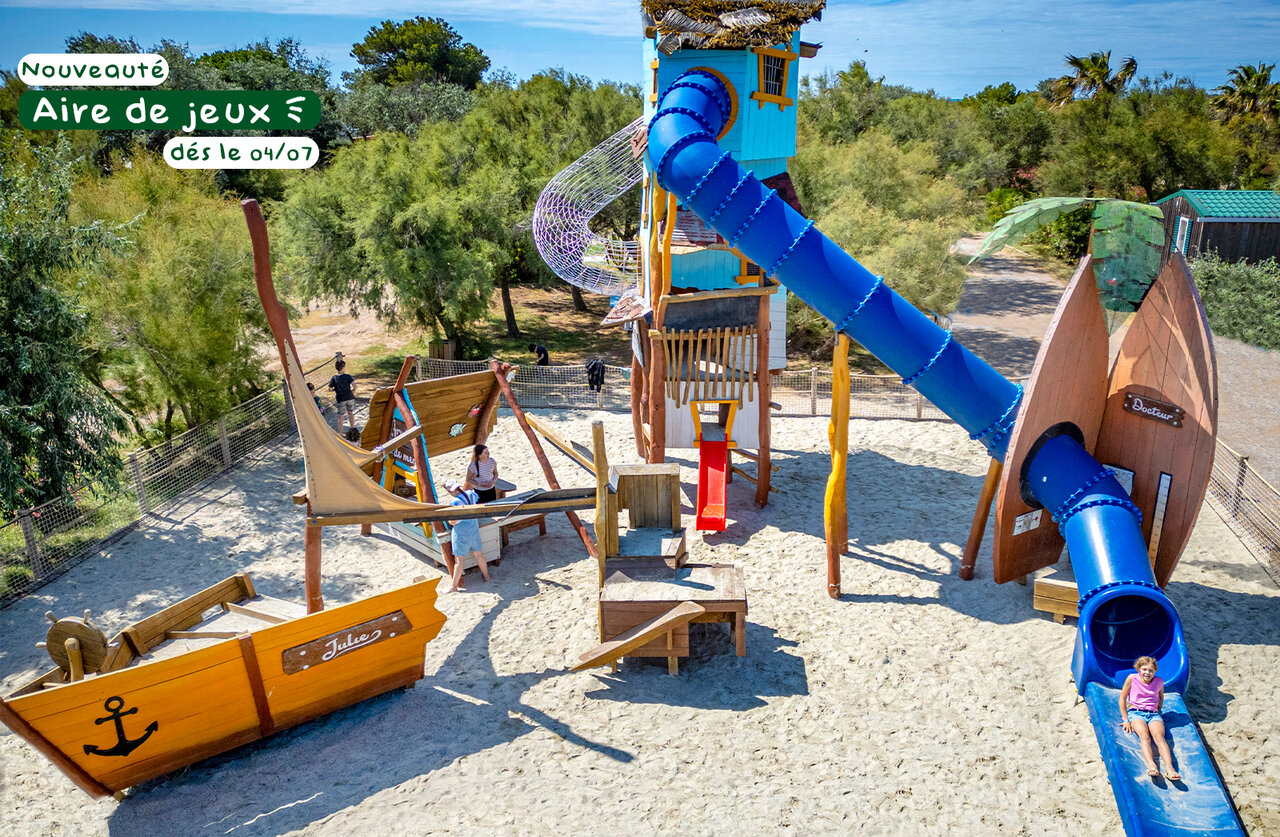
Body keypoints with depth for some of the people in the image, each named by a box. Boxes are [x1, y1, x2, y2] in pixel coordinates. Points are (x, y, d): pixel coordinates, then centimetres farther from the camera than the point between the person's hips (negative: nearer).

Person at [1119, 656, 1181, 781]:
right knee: (1144, 736, -33)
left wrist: (1157, 711, 14)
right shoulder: (1132, 679, 4)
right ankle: (1151, 765, -56)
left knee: (1159, 736, -30)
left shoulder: (1159, 682, 12)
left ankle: (1169, 768, -49)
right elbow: (1122, 698, 7)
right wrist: (1126, 720, 1)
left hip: (1153, 714, 2)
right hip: (1135, 712, -2)